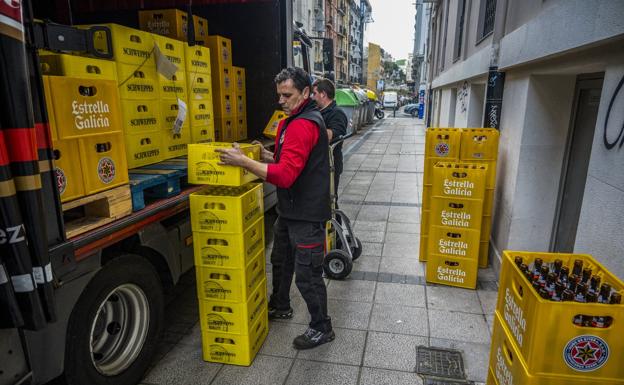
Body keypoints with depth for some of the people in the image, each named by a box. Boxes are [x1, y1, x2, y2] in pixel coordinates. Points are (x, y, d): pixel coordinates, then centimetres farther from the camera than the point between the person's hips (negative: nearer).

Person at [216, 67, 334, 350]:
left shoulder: (304, 125, -22)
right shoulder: (294, 121, 13)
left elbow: (285, 175, -30)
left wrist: (242, 161, -26)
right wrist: (267, 155, 4)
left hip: (306, 215, -10)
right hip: (290, 210, 11)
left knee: (307, 275, 2)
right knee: (281, 261, 25)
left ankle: (321, 329, 22)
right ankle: (280, 306, 47)